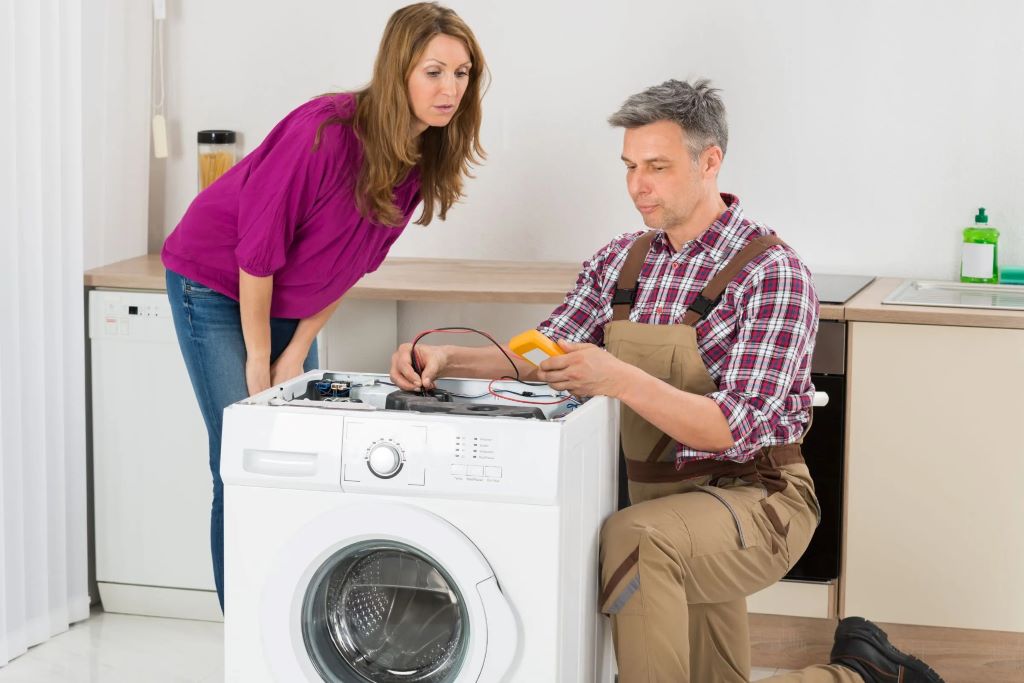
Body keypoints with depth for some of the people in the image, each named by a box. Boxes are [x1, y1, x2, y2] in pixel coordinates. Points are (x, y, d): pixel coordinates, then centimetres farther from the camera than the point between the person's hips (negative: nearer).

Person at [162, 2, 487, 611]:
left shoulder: (426, 159, -10)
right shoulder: (325, 132, -31)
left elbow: (355, 262, 0)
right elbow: (259, 247, -24)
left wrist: (297, 352, -1)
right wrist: (260, 360, -15)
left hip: (289, 303, 6)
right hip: (217, 287, -6)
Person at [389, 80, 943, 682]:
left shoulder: (772, 272, -17)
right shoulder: (624, 260, 5)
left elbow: (739, 429, -25)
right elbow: (544, 353, 4)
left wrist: (620, 380, -38)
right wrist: (448, 359, -15)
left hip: (754, 497, -7)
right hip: (664, 500, 7)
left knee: (634, 538, -35)